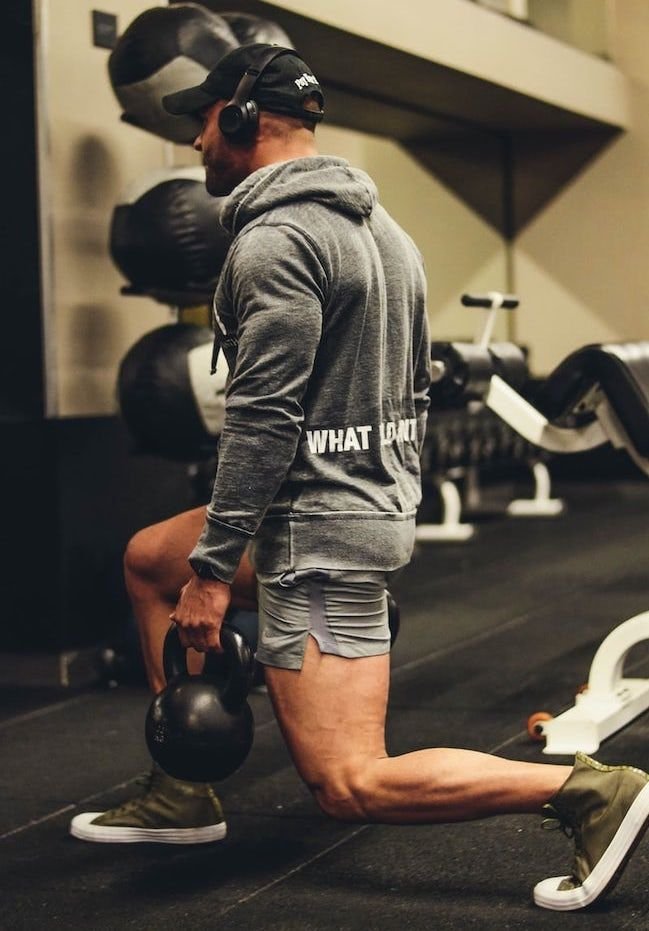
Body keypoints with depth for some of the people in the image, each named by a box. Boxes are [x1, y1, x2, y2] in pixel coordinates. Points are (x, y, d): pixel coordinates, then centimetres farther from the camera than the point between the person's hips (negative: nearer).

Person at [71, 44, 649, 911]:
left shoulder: (275, 240, -16)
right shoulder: (379, 224, 14)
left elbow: (264, 415, -22)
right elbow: (413, 391, 19)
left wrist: (211, 569, -18)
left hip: (318, 530, -10)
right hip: (374, 505, 10)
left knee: (350, 785, -10)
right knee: (150, 558, 24)